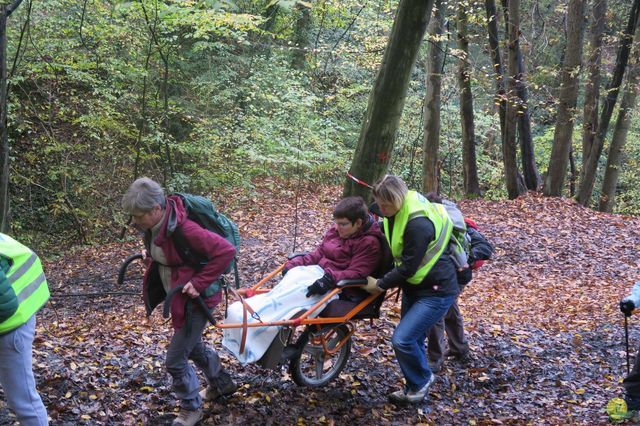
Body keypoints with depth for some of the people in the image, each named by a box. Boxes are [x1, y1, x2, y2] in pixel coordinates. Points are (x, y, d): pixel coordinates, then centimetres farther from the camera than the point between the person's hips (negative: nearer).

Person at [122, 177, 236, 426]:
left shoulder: (184, 229, -32)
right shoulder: (154, 224, -7)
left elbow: (226, 251, -30)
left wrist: (199, 283, -28)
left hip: (196, 298, -9)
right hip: (177, 295, 9)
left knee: (175, 359, -1)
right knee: (192, 344, 27)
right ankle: (221, 383, 50)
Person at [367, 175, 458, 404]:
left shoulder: (418, 224, -30)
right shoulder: (395, 212, -1)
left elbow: (408, 267, -25)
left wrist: (380, 284, -14)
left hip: (437, 290, -9)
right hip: (414, 286, 9)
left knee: (402, 339, -14)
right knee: (412, 339, 14)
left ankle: (422, 380, 11)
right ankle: (415, 387, 30)